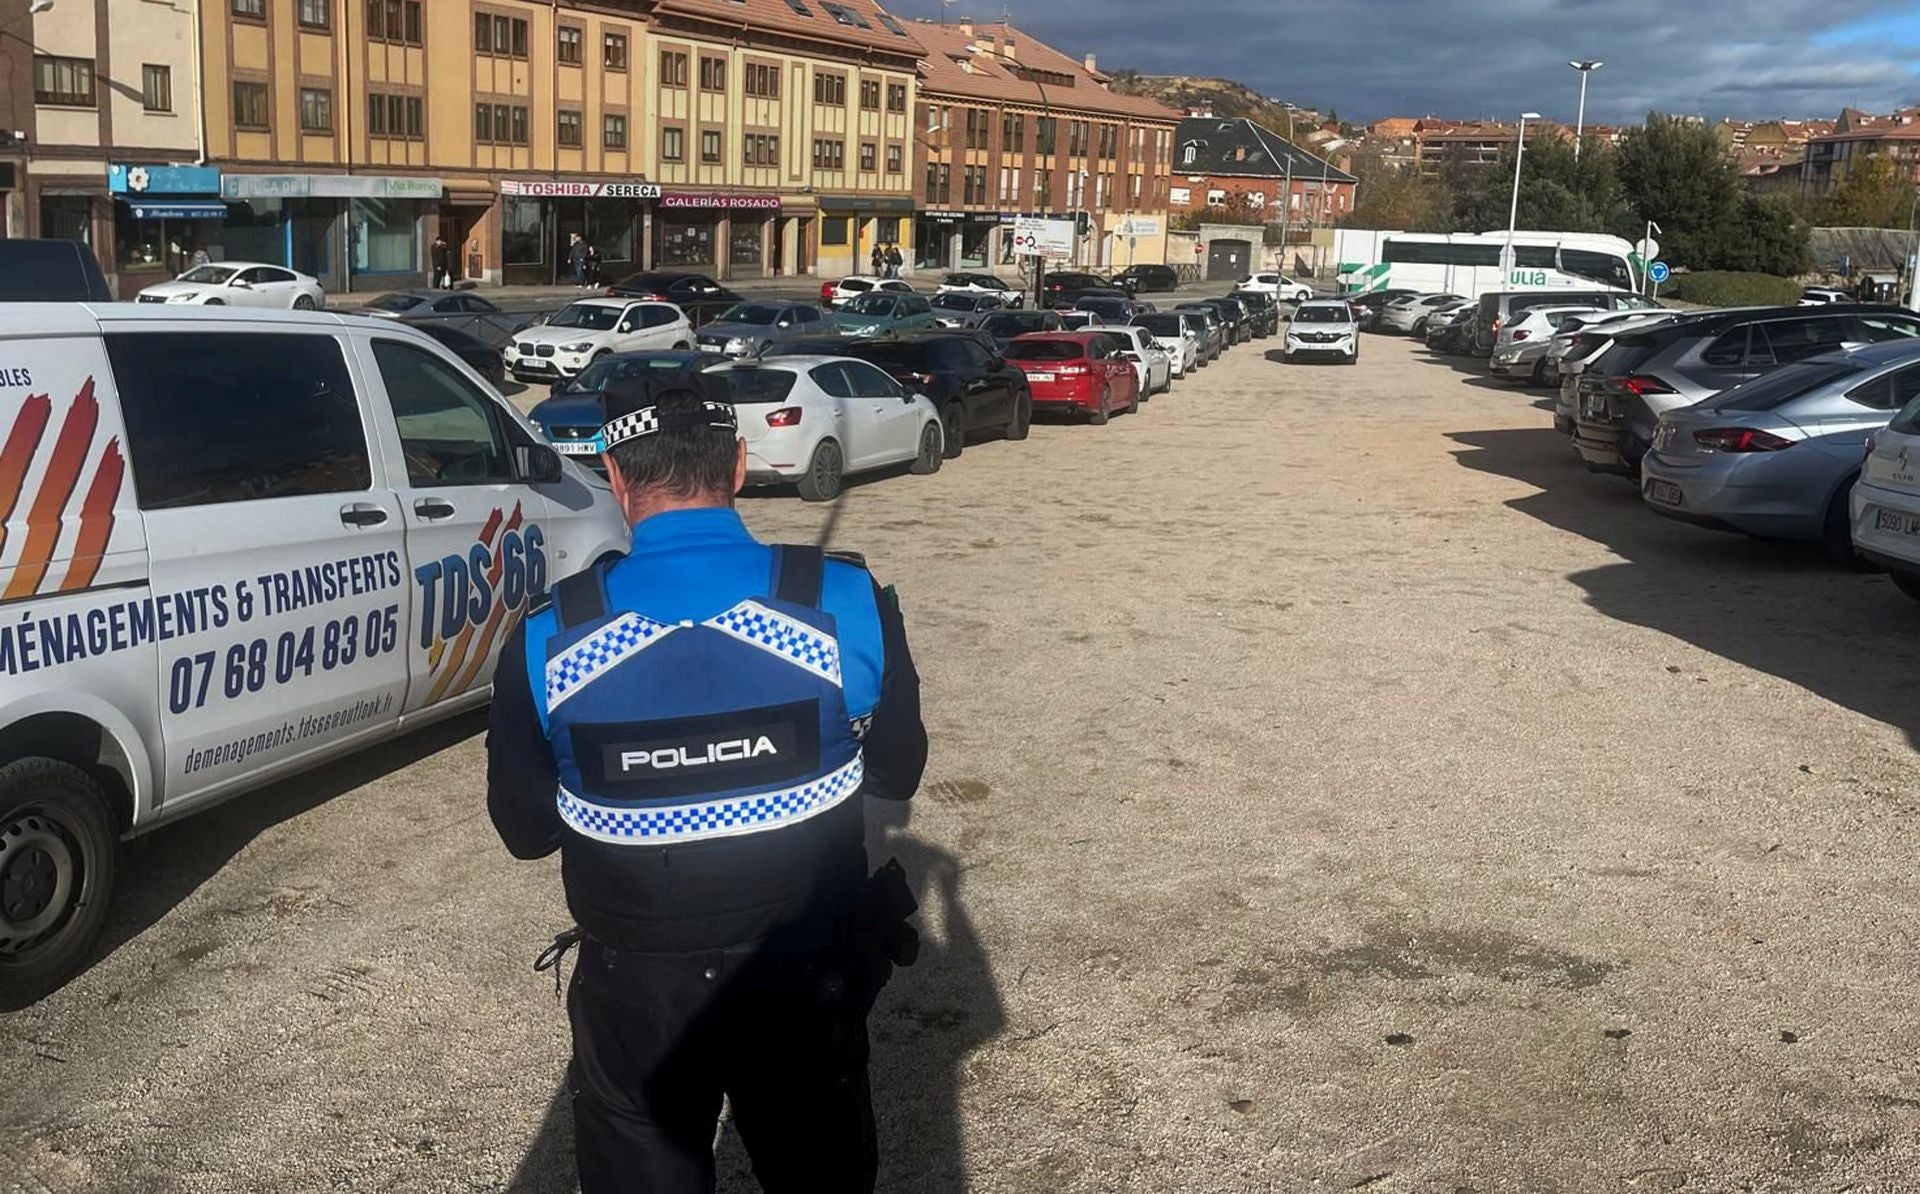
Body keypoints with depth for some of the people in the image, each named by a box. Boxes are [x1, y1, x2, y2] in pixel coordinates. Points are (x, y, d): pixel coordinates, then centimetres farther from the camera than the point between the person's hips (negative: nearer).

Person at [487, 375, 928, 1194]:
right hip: (807, 979, 1)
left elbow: (524, 832, -2)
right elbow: (897, 774, 0)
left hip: (635, 991, 0)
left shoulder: (546, 640, -15)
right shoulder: (848, 605, -16)